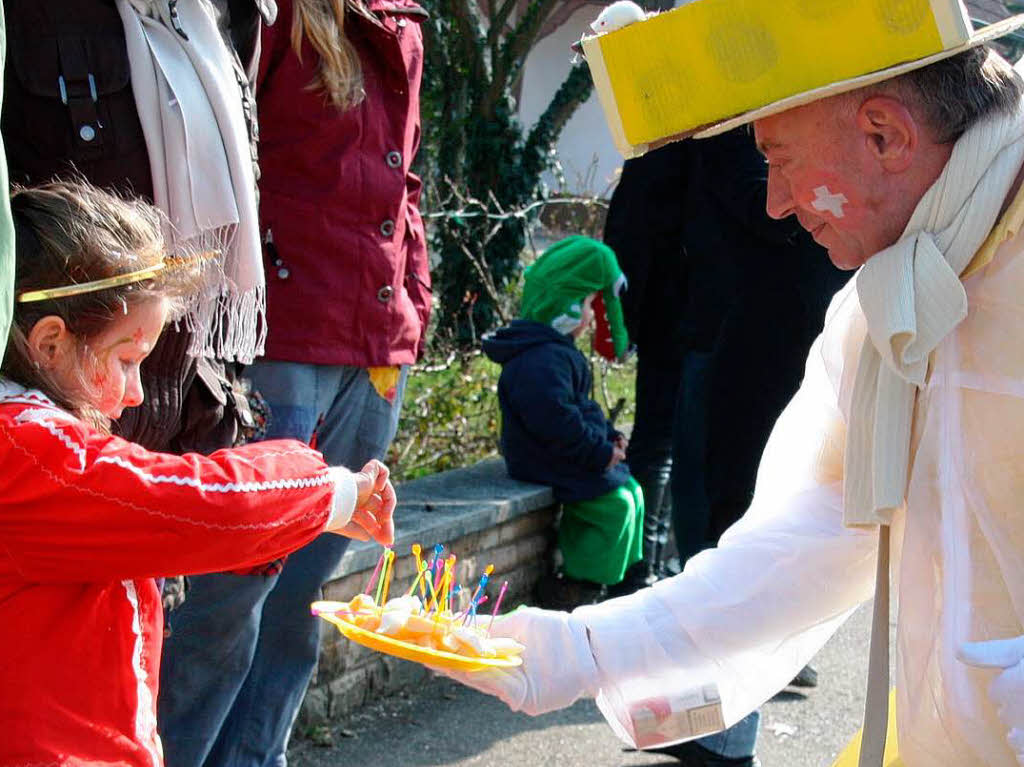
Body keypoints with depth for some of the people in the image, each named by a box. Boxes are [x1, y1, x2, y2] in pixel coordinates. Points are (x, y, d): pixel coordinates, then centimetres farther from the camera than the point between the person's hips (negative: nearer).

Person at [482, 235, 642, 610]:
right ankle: (582, 585, -5)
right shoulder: (541, 360, -24)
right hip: (550, 465, -11)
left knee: (632, 492, 15)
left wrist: (608, 436, 12)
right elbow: (556, 420, -31)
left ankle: (627, 573, 23)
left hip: (569, 460, 11)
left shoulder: (558, 351, 14)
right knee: (615, 505, -14)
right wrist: (600, 451, -23)